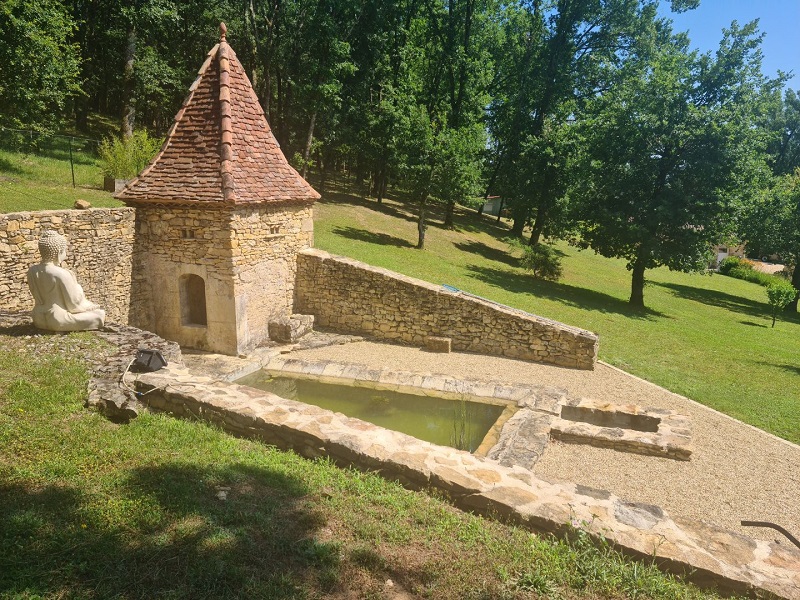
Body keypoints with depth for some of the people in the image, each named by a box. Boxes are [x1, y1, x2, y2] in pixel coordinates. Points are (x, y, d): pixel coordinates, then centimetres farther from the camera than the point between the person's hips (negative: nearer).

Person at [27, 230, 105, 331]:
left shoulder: (32, 271, -2)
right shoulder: (62, 274, -23)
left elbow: (40, 296, 9)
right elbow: (74, 303, -17)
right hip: (59, 321, -9)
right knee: (100, 314, -1)